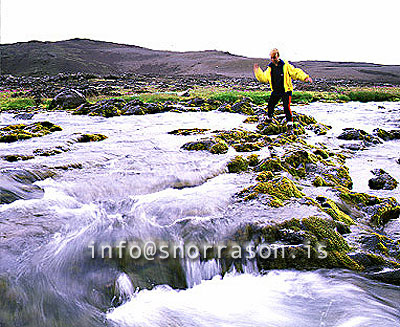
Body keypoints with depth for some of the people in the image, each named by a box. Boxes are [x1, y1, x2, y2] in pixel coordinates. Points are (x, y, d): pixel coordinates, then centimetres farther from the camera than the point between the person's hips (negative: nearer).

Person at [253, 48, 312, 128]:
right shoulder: (270, 68, 5)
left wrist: (305, 77, -22)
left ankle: (289, 121, 1)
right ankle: (269, 117, 39)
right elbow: (264, 78, 14)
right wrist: (257, 71, 4)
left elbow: (296, 72, -11)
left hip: (286, 91, -5)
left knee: (286, 106, -16)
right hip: (276, 91, 5)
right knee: (270, 104, 11)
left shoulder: (285, 66, -10)